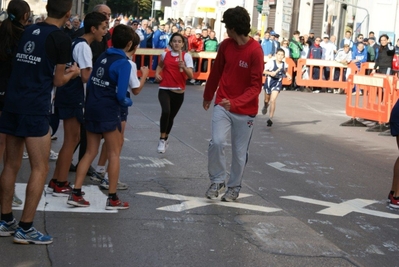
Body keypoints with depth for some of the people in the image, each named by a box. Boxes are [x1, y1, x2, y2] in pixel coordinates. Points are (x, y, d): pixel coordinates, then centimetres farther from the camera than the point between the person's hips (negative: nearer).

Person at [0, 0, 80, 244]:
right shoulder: (61, 39, -8)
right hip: (35, 109, -7)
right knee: (40, 168, 0)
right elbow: (57, 81, -1)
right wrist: (73, 73, 18)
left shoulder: (29, 31, 12)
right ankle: (25, 228, 0)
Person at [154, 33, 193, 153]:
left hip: (178, 91, 0)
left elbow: (191, 76, -14)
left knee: (171, 116, 12)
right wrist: (157, 73, 9)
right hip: (164, 89, 0)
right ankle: (162, 139, -11)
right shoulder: (165, 54, 3)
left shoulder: (186, 56, -5)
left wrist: (184, 67, -31)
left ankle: (165, 139, 36)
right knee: (165, 112, -25)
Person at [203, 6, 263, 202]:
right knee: (216, 142, -14)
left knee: (240, 152, 8)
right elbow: (216, 72, 12)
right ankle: (217, 180, 7)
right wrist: (207, 96, 22)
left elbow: (256, 86, -18)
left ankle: (234, 186, 28)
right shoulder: (225, 45, -2)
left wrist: (235, 103, -30)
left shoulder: (255, 51, -17)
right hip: (222, 105, 3)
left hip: (245, 110, -3)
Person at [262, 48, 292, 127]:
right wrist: (270, 73, -25)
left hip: (278, 83, 0)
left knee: (273, 100, -13)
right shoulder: (271, 63, -15)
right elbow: (263, 71, -10)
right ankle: (266, 107, 55)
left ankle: (270, 118, -10)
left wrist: (287, 75, -2)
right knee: (267, 100, 18)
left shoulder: (285, 65, -4)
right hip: (269, 82, 0)